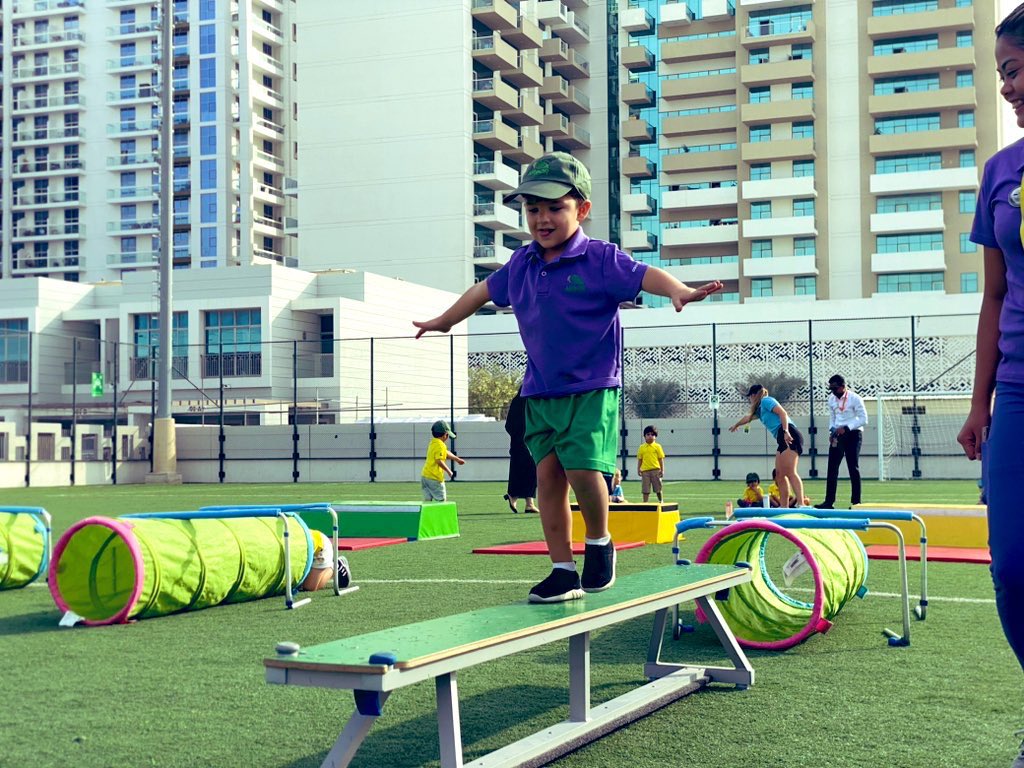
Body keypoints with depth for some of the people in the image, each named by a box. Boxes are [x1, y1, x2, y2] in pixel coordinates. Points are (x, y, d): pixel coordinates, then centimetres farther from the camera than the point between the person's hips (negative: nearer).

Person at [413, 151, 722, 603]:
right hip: (540, 392, 6)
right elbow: (485, 290, 26)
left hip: (592, 388, -5)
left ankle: (599, 541, 10)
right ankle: (563, 570, 11)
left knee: (584, 468, -19)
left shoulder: (600, 259, -8)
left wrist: (679, 291, -43)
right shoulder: (521, 265, 9)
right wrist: (442, 322, 39)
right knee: (548, 474, 3)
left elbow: (645, 275, -22)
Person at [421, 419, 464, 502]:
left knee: (427, 501, 10)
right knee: (441, 500, -1)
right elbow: (439, 461, -24)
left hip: (425, 477, 9)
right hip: (435, 478, -9)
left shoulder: (433, 443, 15)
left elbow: (446, 453, 28)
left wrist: (457, 459, 38)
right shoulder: (440, 445, -14)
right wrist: (448, 471, -12)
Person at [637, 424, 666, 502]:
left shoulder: (657, 447, 1)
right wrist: (638, 469, 2)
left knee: (658, 488, 8)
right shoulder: (641, 448, 5)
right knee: (645, 490, 4)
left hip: (655, 470, -1)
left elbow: (661, 459, 1)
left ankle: (661, 501, 23)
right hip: (645, 470, 1)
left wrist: (662, 470, -2)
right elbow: (639, 459, 9)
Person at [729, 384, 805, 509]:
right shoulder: (760, 409, 30)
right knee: (780, 474, 7)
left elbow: (782, 413, -12)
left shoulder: (766, 400, 3)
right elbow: (748, 417, 52)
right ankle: (784, 506, 5)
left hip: (789, 436, -10)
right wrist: (736, 425, 69)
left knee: (790, 472, -18)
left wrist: (785, 431, -25)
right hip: (783, 440, 10)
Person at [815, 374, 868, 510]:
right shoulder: (831, 399, 7)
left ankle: (856, 502, 4)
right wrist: (832, 430, -1)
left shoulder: (855, 399, -12)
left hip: (853, 434, -6)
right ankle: (829, 501, 5)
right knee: (832, 468, 2)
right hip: (837, 435, 6)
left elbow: (864, 419, -13)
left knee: (853, 468, -2)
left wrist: (846, 428, -20)